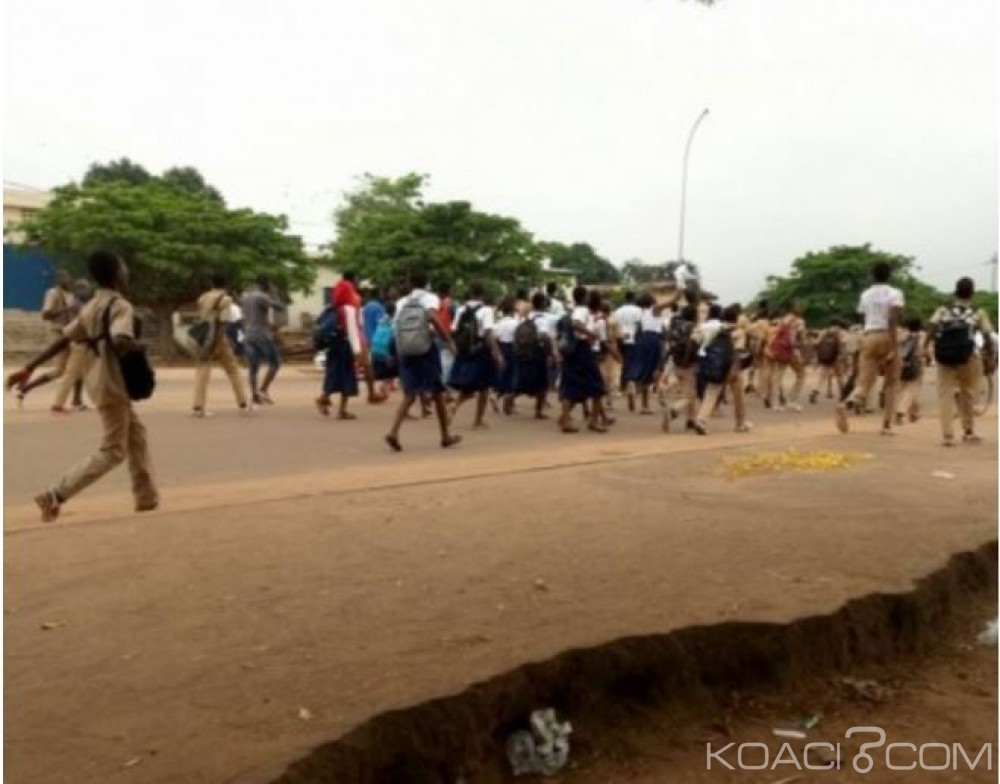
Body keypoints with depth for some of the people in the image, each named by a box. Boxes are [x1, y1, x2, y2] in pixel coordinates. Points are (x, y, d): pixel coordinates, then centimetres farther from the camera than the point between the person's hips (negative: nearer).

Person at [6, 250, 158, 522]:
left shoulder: (92, 306, 11)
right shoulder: (121, 305, -15)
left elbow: (63, 339, 9)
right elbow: (121, 342, -34)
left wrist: (29, 368, 8)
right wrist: (137, 349, -12)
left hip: (101, 378, 9)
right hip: (111, 381, -9)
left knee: (136, 435, 19)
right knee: (113, 450, -2)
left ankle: (147, 499, 25)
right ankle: (55, 496, -4)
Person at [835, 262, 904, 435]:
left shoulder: (865, 294, 12)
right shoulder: (895, 293, -1)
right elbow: (892, 321, -14)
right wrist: (893, 347, -18)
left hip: (868, 338, 3)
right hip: (886, 338, -3)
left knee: (864, 383, -4)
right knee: (891, 384, 15)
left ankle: (846, 404, -38)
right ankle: (886, 425, 12)